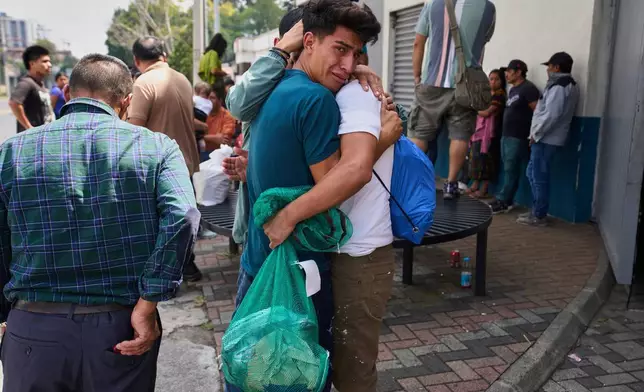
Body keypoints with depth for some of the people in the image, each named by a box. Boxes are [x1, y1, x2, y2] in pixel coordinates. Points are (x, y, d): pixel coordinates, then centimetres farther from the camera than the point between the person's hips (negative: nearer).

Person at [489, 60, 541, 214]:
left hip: (518, 138, -9)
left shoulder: (528, 89, -10)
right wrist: (504, 134, 17)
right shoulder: (513, 90, 19)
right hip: (506, 136, 9)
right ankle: (507, 201, 13)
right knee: (508, 170, 9)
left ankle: (502, 201, -2)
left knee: (511, 171, -5)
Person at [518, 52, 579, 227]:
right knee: (533, 173, 16)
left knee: (539, 177, -3)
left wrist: (536, 134, -14)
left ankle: (539, 216, 4)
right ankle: (537, 211, 22)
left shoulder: (558, 86, -15)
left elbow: (551, 115, -23)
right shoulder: (570, 85, 17)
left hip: (546, 139, -10)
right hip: (549, 138, 10)